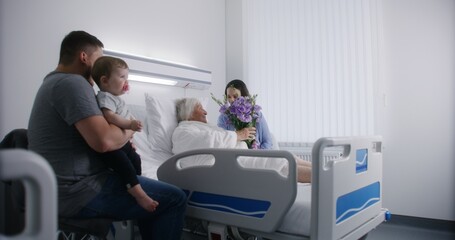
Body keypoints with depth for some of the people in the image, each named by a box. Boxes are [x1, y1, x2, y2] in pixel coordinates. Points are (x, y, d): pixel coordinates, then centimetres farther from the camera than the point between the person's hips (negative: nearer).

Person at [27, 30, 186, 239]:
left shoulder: (54, 81, 17)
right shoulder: (73, 82, -16)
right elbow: (104, 141, -30)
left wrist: (122, 137, 6)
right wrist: (129, 129, -8)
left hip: (64, 188, 11)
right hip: (79, 191, -11)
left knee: (150, 191, 23)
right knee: (174, 199, -10)